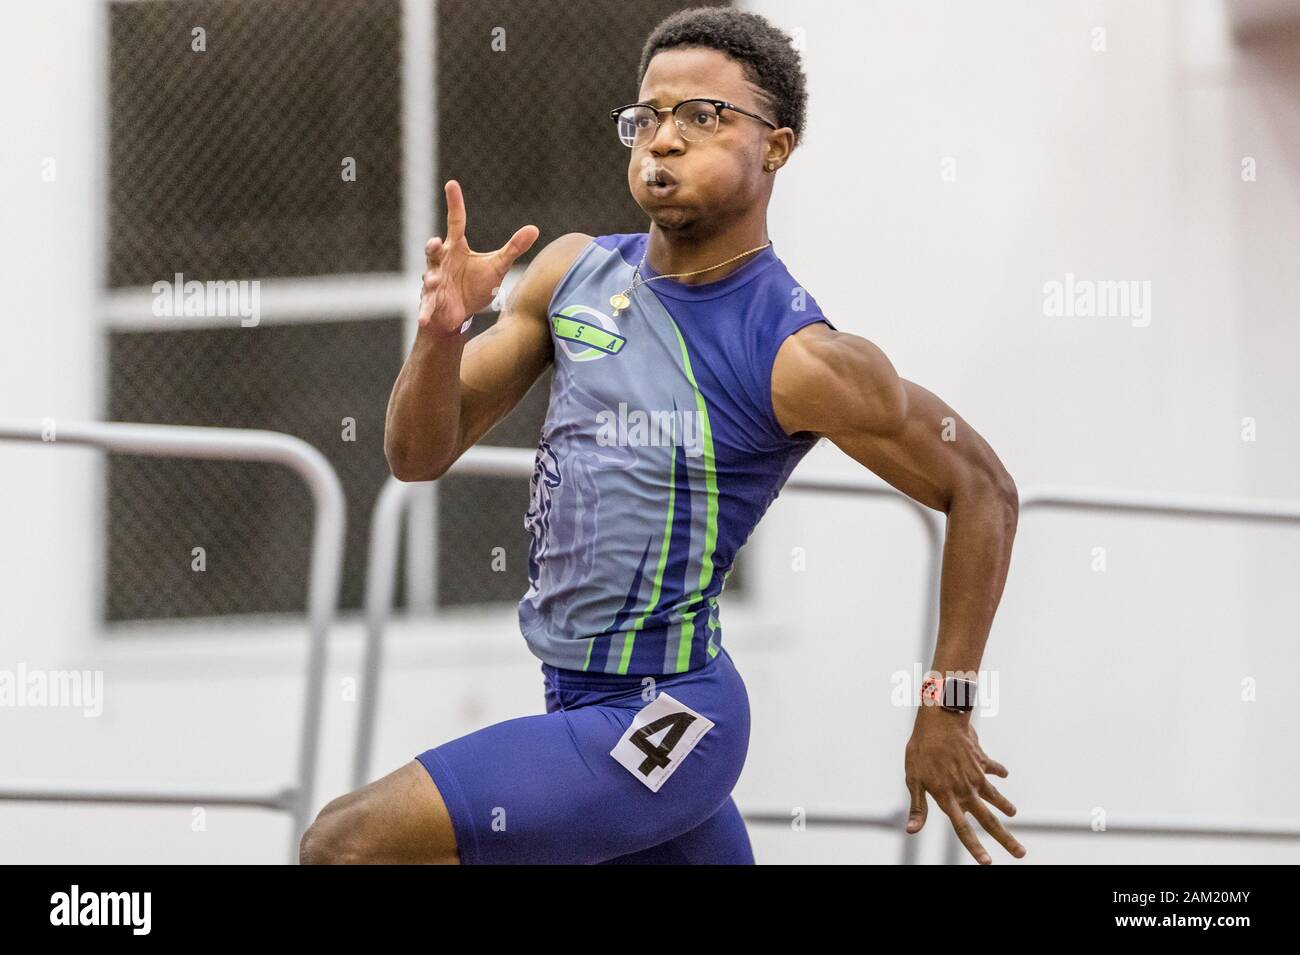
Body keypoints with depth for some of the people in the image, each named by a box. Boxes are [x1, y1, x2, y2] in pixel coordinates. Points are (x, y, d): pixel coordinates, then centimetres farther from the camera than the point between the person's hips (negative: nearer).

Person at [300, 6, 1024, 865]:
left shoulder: (797, 360, -16)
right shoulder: (573, 273, 3)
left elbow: (982, 489, -6)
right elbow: (420, 456, 6)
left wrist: (946, 717, -4)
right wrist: (443, 330, -14)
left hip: (660, 726, -7)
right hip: (578, 700, 8)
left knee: (345, 845, -16)